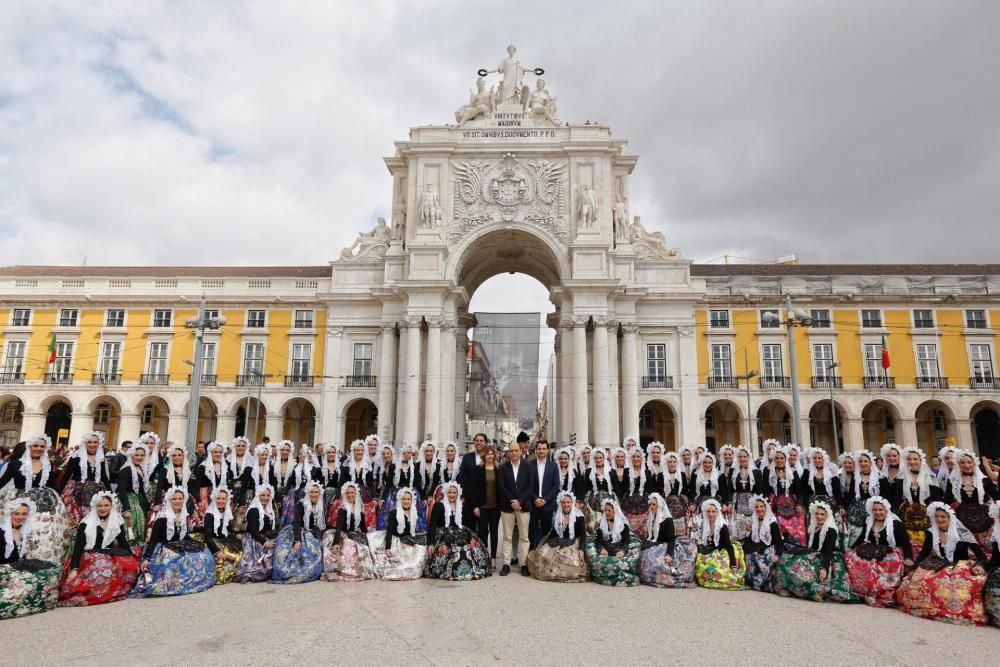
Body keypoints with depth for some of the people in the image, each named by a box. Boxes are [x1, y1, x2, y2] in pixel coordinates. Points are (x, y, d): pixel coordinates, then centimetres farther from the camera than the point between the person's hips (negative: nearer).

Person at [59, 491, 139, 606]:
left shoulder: (117, 522, 7)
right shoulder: (86, 523, -3)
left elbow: (123, 543, 10)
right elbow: (78, 546, -10)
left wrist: (133, 559, -2)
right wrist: (74, 568, -24)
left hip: (111, 557, 3)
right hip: (90, 558, -3)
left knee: (129, 565, -28)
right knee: (101, 566, -38)